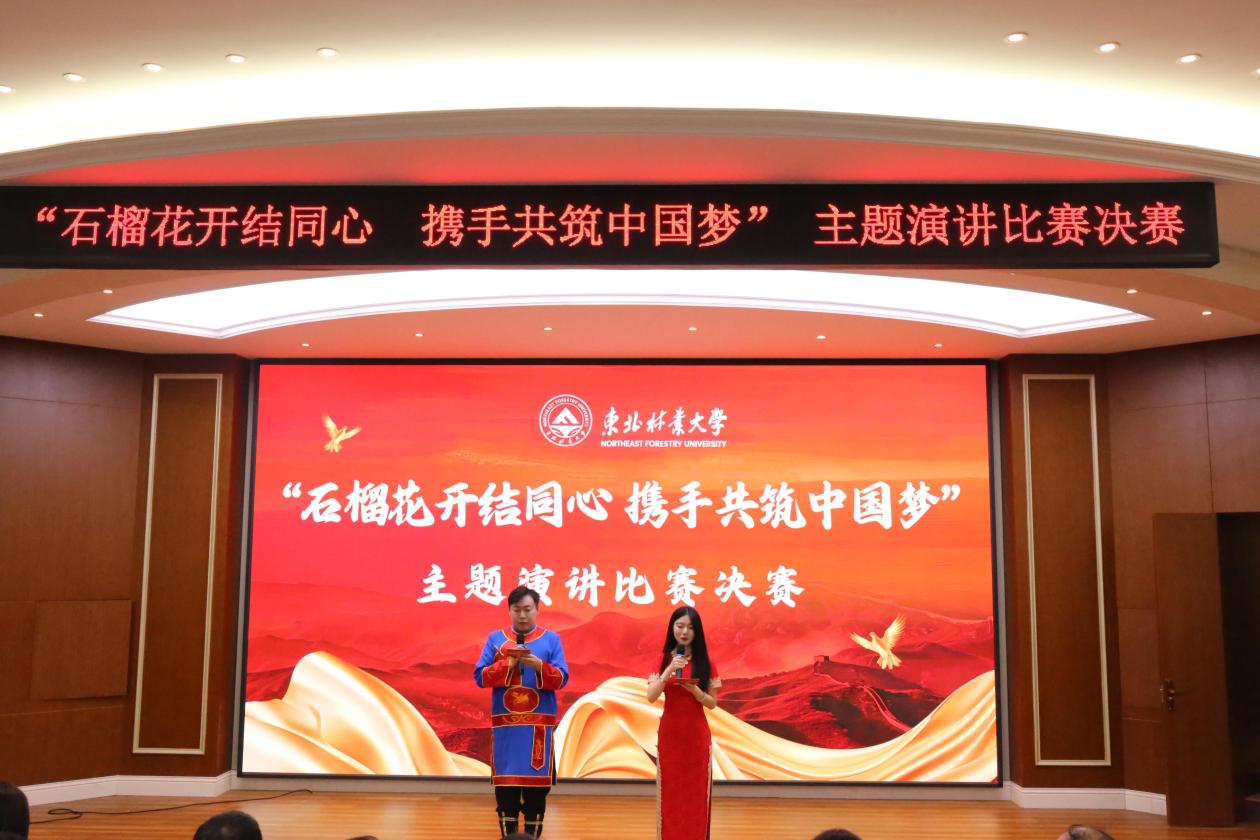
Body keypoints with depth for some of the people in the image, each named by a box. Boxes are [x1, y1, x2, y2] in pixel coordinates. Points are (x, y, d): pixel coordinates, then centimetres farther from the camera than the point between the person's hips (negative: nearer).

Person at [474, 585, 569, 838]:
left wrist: (538, 665, -20)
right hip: (505, 724, 0)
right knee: (505, 782, 1)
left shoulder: (551, 639, 4)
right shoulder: (495, 639, 6)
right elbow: (480, 677, 0)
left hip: (539, 724, 0)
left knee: (537, 781, 2)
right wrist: (507, 665, -14)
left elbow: (561, 679, -3)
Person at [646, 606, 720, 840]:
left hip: (696, 735, 0)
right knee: (670, 793, 2)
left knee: (696, 794, 3)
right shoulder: (663, 660, 0)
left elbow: (712, 703, 2)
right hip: (669, 733, 0)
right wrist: (669, 671, -22)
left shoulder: (705, 663, 1)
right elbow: (651, 697, -10)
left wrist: (695, 690, -17)